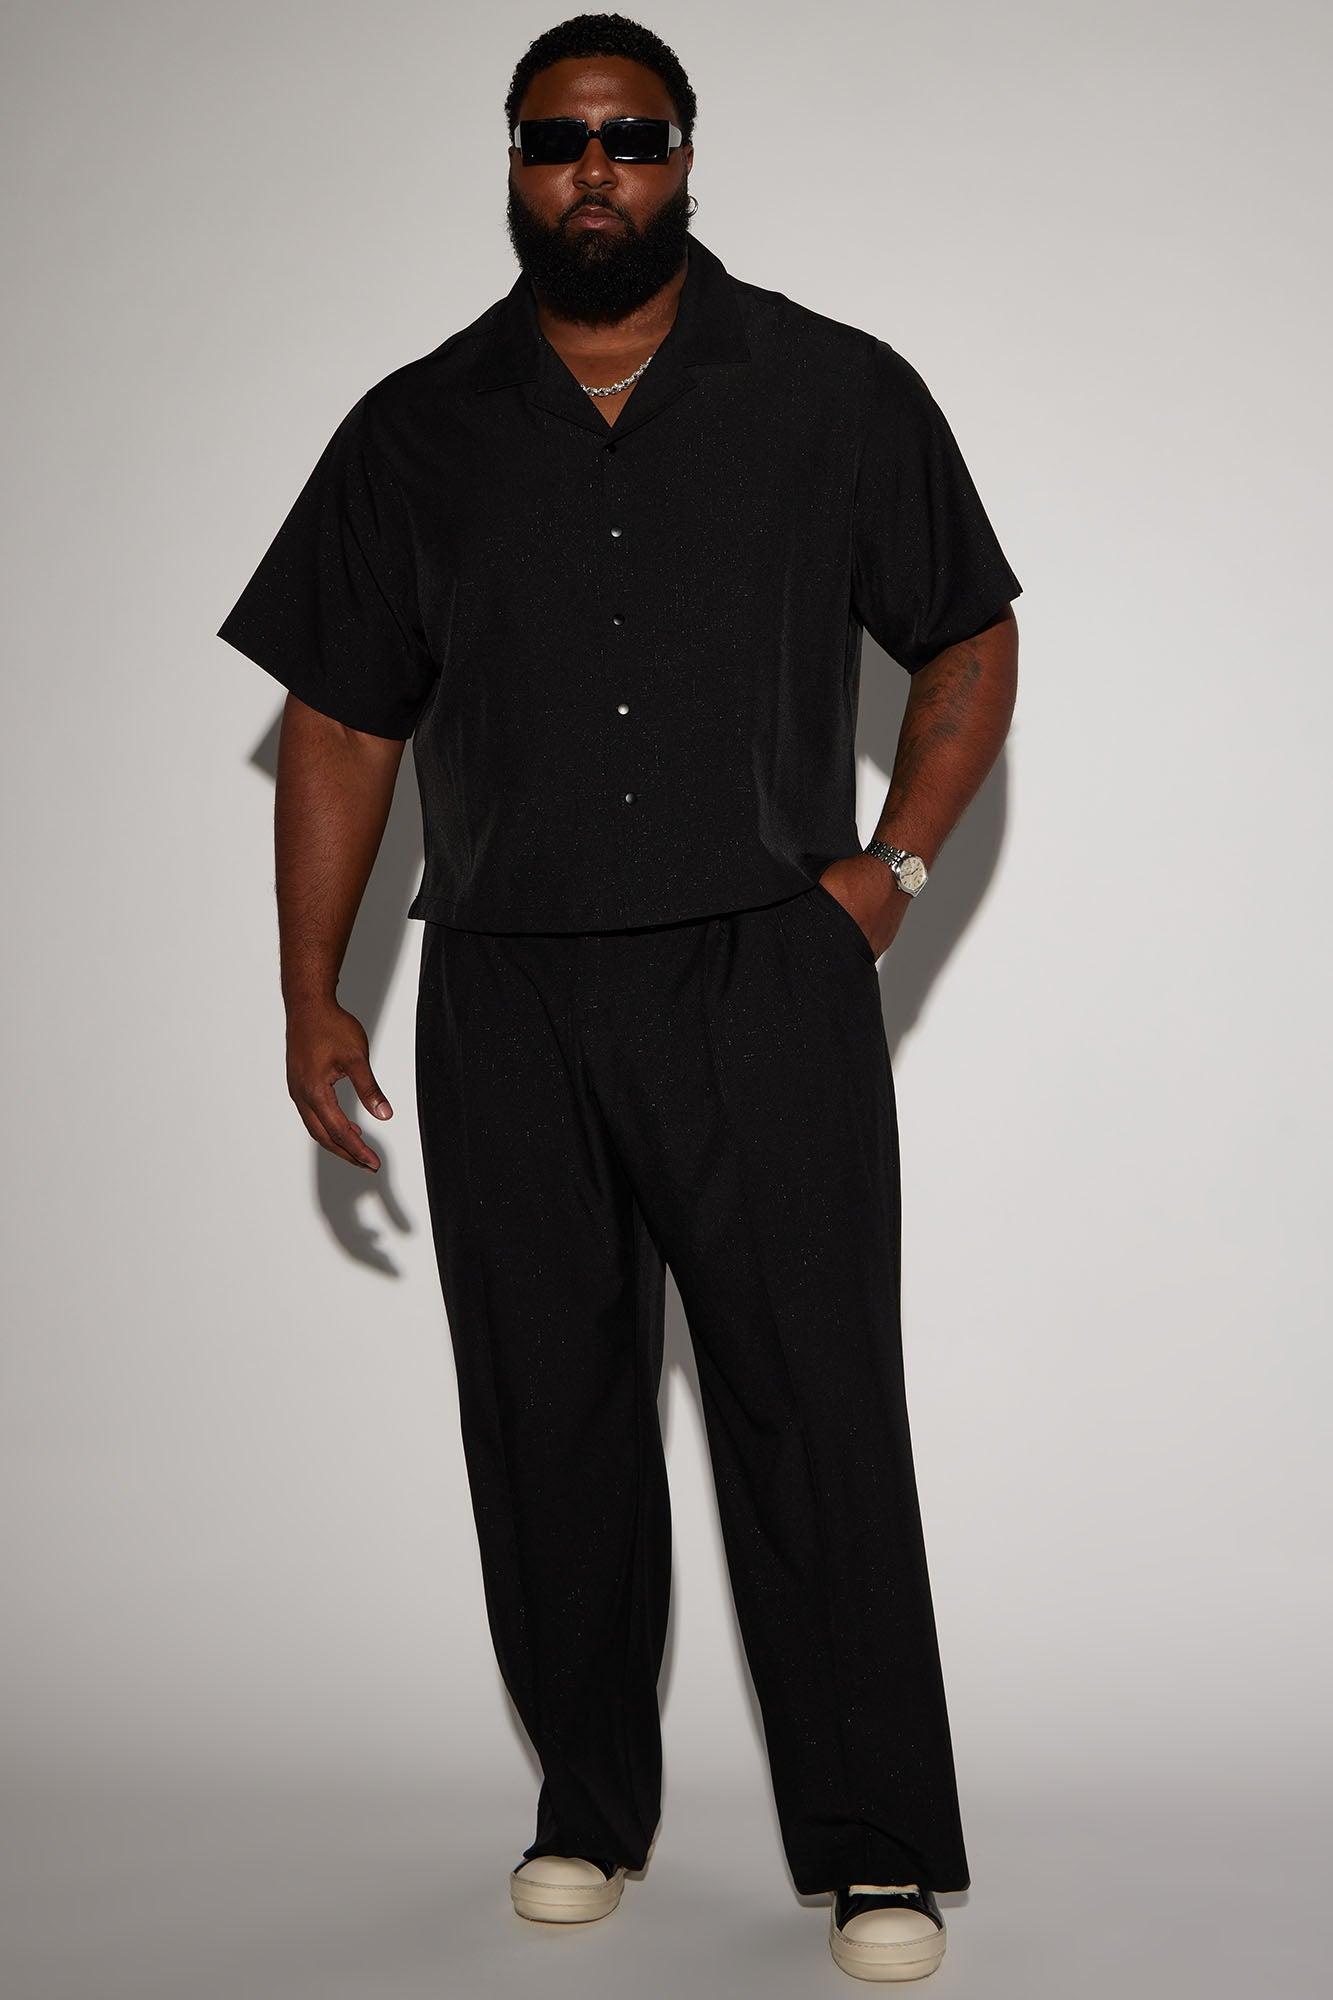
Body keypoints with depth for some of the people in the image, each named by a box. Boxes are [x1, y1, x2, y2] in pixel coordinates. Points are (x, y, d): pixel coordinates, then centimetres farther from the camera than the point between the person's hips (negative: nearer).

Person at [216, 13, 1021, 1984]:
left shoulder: (836, 393, 4)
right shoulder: (416, 431, 9)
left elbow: (971, 644, 13)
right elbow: (340, 720, 11)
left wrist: (890, 866, 0)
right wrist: (312, 994, 5)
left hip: (763, 982, -2)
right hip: (504, 997, 3)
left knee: (818, 1415, -5)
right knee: (548, 1417, 8)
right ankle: (589, 1810, 25)